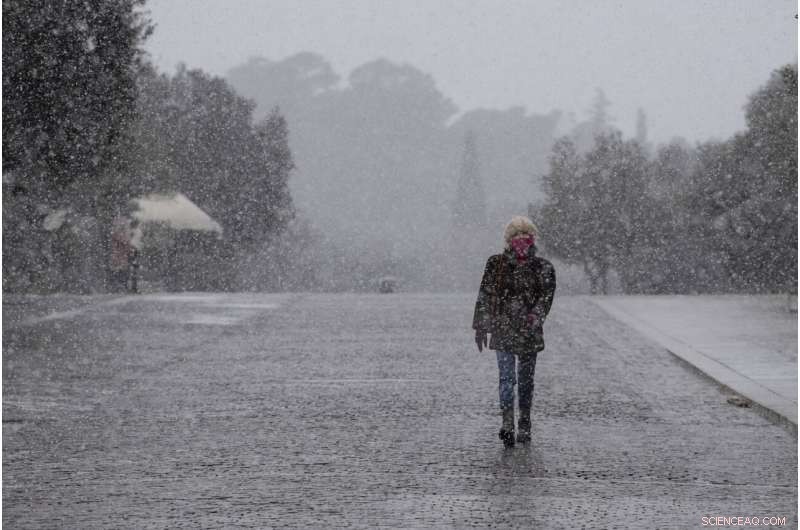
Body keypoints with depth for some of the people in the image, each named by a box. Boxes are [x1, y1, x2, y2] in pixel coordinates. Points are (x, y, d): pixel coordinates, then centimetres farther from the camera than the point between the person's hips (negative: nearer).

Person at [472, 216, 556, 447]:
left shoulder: (543, 268, 3)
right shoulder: (496, 264, 2)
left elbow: (546, 296, -4)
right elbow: (485, 296, 4)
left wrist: (534, 318, -22)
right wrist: (481, 327, 1)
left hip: (529, 333, 1)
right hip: (502, 329, -1)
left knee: (526, 380, 9)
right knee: (507, 377, -12)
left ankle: (524, 426, 19)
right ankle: (507, 424, -18)